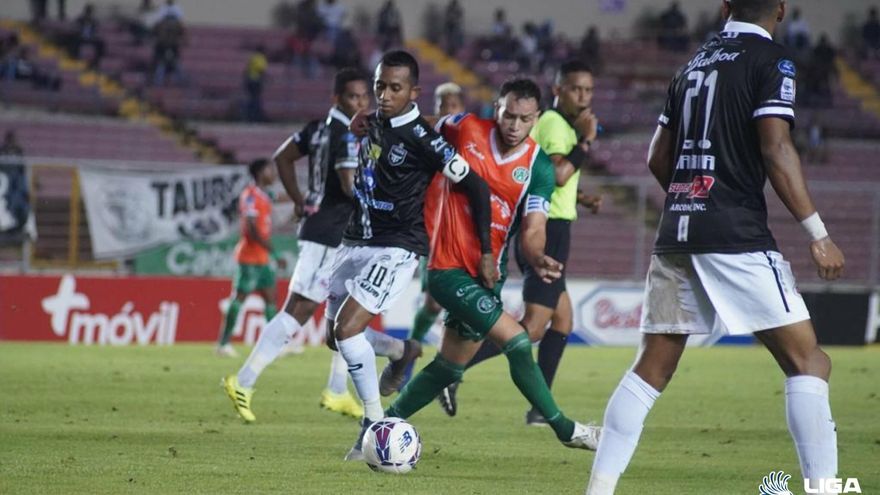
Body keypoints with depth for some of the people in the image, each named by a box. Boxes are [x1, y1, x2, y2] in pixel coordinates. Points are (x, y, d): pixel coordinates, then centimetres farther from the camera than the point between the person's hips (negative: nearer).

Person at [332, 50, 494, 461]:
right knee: (335, 334, 10)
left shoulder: (420, 138, -18)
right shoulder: (374, 123, 5)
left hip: (397, 246, -8)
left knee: (347, 327, -21)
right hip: (357, 240, 8)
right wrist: (362, 131, 10)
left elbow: (475, 187, -16)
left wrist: (487, 252, -16)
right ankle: (403, 349, 34)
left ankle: (374, 421, -12)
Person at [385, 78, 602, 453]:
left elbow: (532, 229, -12)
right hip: (449, 268, -5)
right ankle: (564, 428, -3)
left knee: (451, 365, 13)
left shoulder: (538, 167, -4)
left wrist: (538, 259, -34)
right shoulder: (465, 129, -9)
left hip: (488, 272, 5)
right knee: (517, 342, -15)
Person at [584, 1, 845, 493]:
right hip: (737, 238, -7)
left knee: (653, 367, 11)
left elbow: (658, 160, 21)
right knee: (808, 361, -3)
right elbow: (775, 148, -13)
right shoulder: (771, 60, -2)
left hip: (676, 235, 7)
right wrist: (819, 234, -12)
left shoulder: (694, 64, 18)